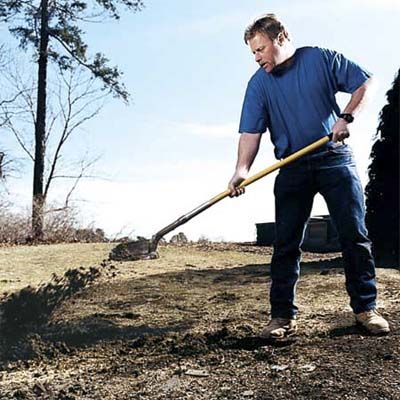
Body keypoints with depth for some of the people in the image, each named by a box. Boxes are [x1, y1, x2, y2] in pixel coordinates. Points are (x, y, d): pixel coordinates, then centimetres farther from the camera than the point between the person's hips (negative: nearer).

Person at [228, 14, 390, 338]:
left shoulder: (322, 59, 0)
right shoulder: (259, 84, 2)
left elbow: (365, 82, 5)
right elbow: (251, 131, -8)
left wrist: (346, 117, -10)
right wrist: (242, 170, -24)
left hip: (335, 158, -1)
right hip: (292, 168, 1)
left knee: (354, 235, 0)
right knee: (286, 244, -2)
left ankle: (366, 308, 12)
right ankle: (283, 316, 6)